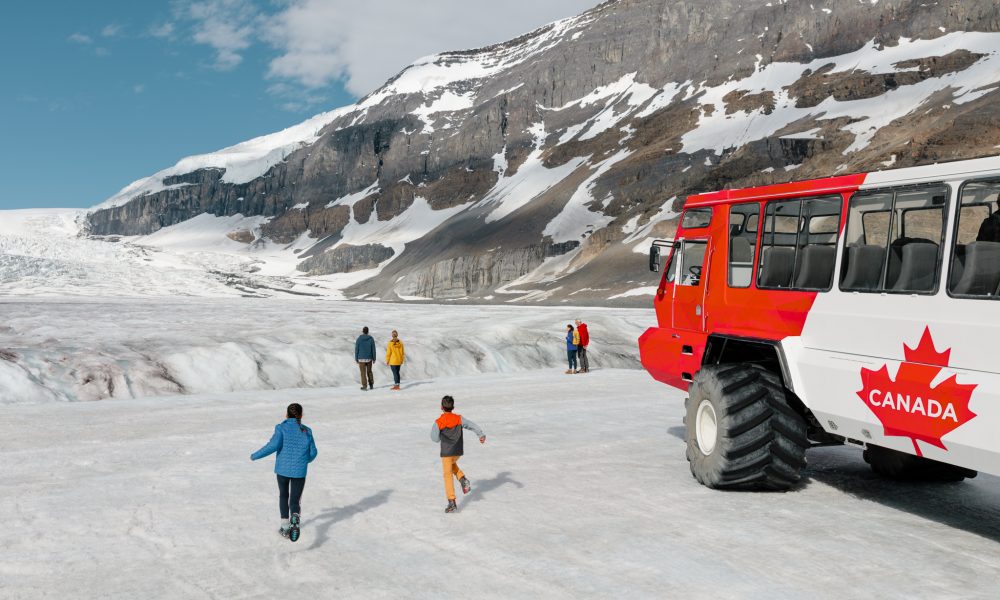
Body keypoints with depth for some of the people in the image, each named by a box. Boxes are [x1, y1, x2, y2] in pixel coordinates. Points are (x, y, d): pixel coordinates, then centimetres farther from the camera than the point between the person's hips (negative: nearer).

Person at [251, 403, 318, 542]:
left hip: (283, 469, 0)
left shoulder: (282, 428, -5)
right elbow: (312, 453, 6)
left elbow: (273, 445, -18)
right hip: (299, 471, 0)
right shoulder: (306, 431, 3)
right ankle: (295, 520, -26)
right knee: (295, 501, 6)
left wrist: (255, 456, -7)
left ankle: (285, 528, 23)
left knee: (283, 496, 23)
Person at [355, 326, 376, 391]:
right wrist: (374, 359, 7)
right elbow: (373, 349, -1)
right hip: (369, 358, 2)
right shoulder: (371, 339, -3)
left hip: (361, 359, -2)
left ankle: (365, 386, 2)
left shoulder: (359, 339, -7)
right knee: (369, 371, 17)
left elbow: (356, 349, -5)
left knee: (363, 373, 3)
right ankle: (371, 385, 19)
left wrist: (356, 359, 4)